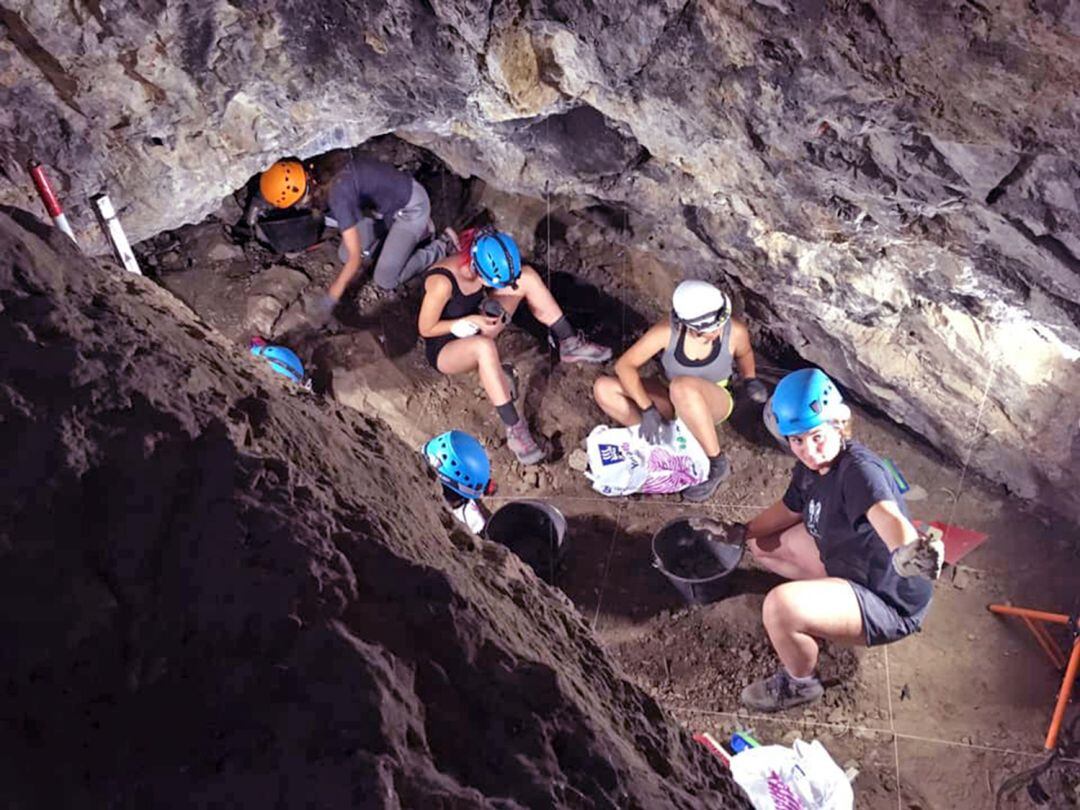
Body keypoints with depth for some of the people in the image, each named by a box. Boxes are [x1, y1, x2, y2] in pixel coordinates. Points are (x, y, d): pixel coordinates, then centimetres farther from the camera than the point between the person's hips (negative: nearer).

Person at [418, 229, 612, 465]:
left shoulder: (480, 266, -15)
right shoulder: (441, 282, -33)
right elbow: (425, 329, -21)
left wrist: (495, 309, -16)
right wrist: (471, 320, -28)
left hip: (475, 332, 7)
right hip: (445, 349, -7)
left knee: (527, 277, -10)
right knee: (484, 346, -44)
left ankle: (569, 344, -4)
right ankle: (514, 428, -38)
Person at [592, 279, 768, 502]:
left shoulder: (735, 331, -20)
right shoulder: (668, 331, -24)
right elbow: (625, 365, -21)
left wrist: (750, 379, -13)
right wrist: (647, 410, -30)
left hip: (713, 403, -2)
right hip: (673, 402, 2)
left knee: (682, 386, -42)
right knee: (603, 388, -21)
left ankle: (717, 465, -24)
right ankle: (664, 442, -19)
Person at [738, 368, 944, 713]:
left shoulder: (859, 470, -31)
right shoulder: (811, 467, -5)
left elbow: (885, 515, -52)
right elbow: (790, 509, 17)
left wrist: (908, 550, -73)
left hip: (890, 603, -9)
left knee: (780, 606, -31)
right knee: (764, 544, 18)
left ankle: (800, 683, -1)